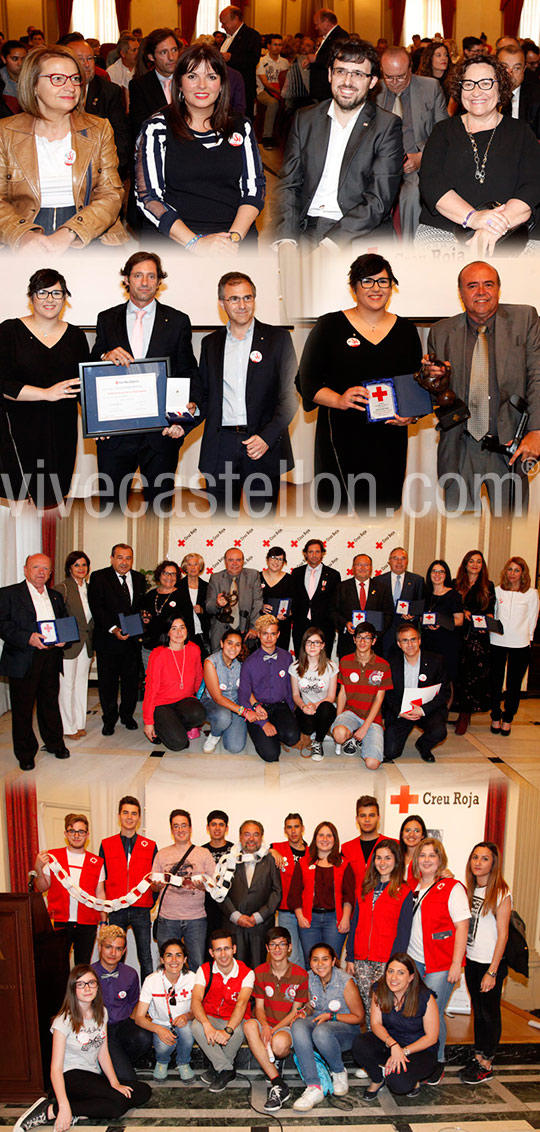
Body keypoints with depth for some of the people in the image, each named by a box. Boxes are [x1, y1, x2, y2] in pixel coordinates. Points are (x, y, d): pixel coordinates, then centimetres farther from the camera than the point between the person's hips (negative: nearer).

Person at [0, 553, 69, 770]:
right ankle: (25, 753, 17)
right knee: (22, 708, 4)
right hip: (23, 660, -4)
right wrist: (27, 638, -21)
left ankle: (54, 742, 32)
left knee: (51, 702, 14)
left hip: (51, 657, 4)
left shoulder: (56, 596, 16)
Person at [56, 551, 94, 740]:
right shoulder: (63, 587, -8)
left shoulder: (88, 587, 12)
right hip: (69, 644, -6)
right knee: (67, 685, -1)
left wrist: (91, 638, 9)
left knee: (81, 683, 13)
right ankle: (68, 727, 9)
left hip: (86, 643, 6)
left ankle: (79, 724, 22)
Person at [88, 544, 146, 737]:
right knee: (107, 680, 5)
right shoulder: (98, 577, -4)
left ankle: (127, 715, 27)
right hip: (107, 639, -3)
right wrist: (113, 628, -20)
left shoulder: (139, 579, 10)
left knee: (131, 679, 10)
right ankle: (109, 719, 20)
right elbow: (97, 608, -11)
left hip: (132, 638, 3)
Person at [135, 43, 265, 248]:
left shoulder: (241, 127, 16)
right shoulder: (158, 127, 6)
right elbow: (148, 196, -3)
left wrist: (234, 236, -11)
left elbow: (254, 188, 9)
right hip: (173, 241, -2)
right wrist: (195, 242, -15)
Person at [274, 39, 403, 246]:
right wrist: (286, 241, -10)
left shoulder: (387, 127, 4)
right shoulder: (304, 118, 14)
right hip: (306, 228, 2)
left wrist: (330, 243, -19)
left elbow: (378, 200, -6)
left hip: (362, 234, -2)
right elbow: (289, 185, 9)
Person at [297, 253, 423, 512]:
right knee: (340, 510, -11)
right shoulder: (330, 325, 3)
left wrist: (410, 413, -4)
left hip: (390, 438, 3)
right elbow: (307, 381, 0)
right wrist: (339, 400, -18)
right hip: (342, 438, -3)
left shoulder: (405, 330, 13)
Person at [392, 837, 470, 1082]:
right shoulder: (412, 889, 10)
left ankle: (437, 1062, 18)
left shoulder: (452, 888, -7)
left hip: (440, 964, -5)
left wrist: (456, 965, -13)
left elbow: (462, 927, -9)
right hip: (412, 960, 5)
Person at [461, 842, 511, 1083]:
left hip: (491, 963, -5)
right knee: (478, 1011, 16)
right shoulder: (469, 889, 4)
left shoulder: (501, 893, -13)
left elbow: (502, 935, -14)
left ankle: (486, 1065, 17)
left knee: (490, 1013, 6)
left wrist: (492, 972, -15)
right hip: (471, 961, 5)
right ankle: (477, 1057, 27)